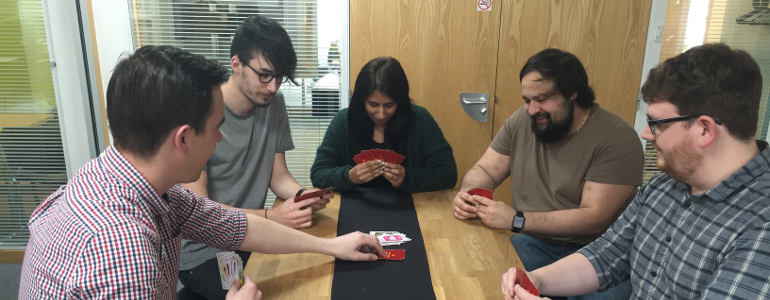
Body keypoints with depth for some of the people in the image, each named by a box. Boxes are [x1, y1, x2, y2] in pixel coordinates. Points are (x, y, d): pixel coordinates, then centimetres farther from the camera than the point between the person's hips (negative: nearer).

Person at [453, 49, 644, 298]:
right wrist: (467, 194, -13)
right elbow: (484, 171, 11)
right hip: (535, 243, 3)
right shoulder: (522, 121, 3)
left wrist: (516, 220, -24)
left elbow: (595, 218, -19)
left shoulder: (617, 139, -13)